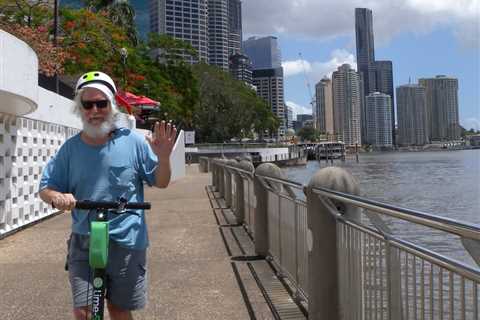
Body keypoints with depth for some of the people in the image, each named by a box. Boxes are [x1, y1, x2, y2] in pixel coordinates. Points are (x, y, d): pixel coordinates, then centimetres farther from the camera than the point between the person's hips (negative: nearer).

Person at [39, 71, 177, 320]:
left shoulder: (133, 142, -5)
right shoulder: (71, 148, 1)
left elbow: (160, 183, 2)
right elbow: (45, 188, 6)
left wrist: (163, 156, -19)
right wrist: (57, 197, -18)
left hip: (126, 242, -1)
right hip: (83, 241, 2)